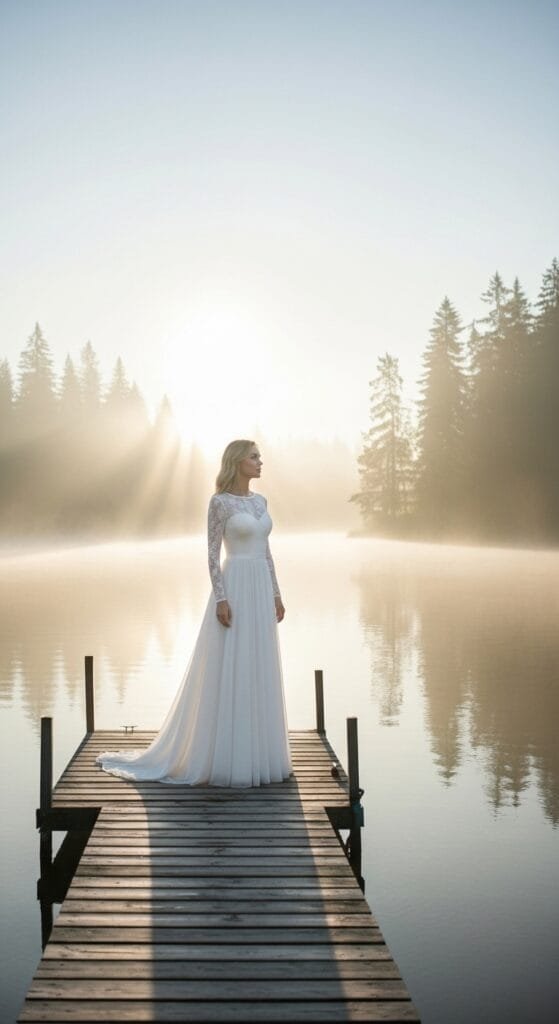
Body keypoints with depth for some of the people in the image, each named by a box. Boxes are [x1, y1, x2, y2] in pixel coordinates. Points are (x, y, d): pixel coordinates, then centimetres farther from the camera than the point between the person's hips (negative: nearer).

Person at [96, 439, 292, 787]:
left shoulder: (260, 500, 14)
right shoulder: (220, 502, -8)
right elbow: (212, 553, -11)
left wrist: (276, 594, 13)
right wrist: (221, 598, -18)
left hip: (260, 589, 8)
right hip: (235, 588, -8)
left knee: (258, 671, 10)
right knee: (229, 671, -4)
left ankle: (255, 753, 19)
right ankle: (226, 756, 6)